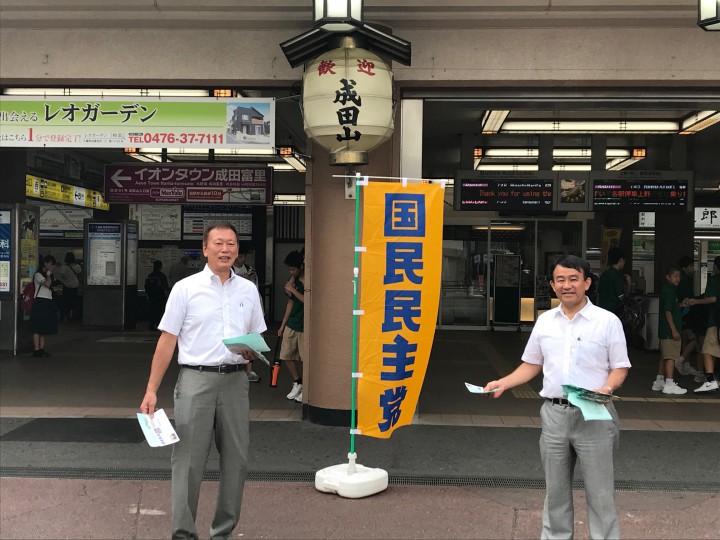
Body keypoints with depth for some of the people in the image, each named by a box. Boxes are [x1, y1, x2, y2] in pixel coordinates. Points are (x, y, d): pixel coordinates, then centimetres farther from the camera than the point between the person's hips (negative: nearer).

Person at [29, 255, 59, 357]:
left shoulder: (49, 275, 18)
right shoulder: (38, 274, -8)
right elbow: (47, 284, -21)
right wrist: (49, 273, -11)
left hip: (48, 303, 9)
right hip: (40, 302, -9)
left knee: (44, 327, 10)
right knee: (37, 328, -7)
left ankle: (41, 349, 14)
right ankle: (36, 349, -6)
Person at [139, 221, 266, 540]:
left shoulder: (248, 290, 10)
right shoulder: (186, 288, 0)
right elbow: (167, 341, -1)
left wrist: (253, 352, -7)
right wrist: (151, 390, -6)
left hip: (235, 380, 4)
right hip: (196, 379, -3)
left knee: (236, 459, 7)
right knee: (189, 460, -1)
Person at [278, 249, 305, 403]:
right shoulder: (293, 280, 8)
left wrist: (293, 290, -17)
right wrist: (282, 325, 16)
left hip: (305, 326, -7)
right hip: (291, 325, 7)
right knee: (286, 356, 10)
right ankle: (297, 383, 29)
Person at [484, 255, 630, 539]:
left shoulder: (607, 321, -4)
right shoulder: (544, 320, 8)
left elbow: (620, 367, -1)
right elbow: (532, 364, 13)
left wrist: (607, 388, -20)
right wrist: (503, 383, 0)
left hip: (593, 416, -3)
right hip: (554, 414, 4)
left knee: (599, 491, 3)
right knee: (555, 490, 14)